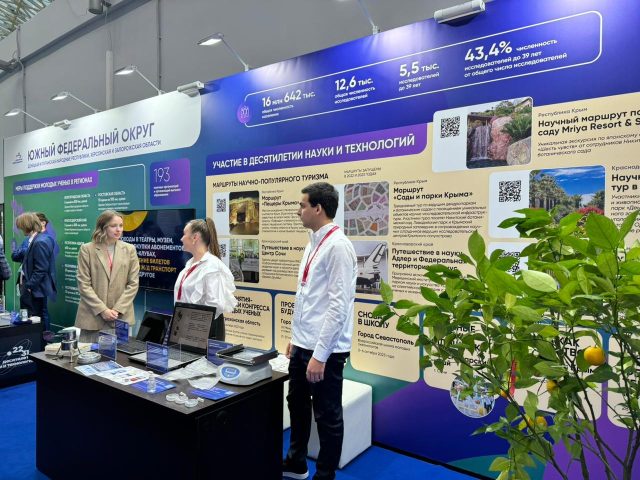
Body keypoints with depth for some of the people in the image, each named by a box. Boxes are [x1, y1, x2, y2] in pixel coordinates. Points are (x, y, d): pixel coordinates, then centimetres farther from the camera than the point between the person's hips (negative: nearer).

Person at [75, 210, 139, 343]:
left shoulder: (129, 249, 7)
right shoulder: (87, 249, 2)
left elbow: (133, 283, 3)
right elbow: (84, 284, -3)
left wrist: (117, 309, -7)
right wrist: (102, 310, -12)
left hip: (121, 316, 1)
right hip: (92, 316, -1)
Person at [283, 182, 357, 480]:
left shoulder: (337, 246, -19)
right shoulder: (313, 244, 10)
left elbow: (338, 305, -22)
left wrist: (320, 354, -21)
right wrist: (295, 338, 18)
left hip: (324, 350, -10)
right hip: (303, 344, 10)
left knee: (327, 416, 9)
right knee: (297, 404, 24)